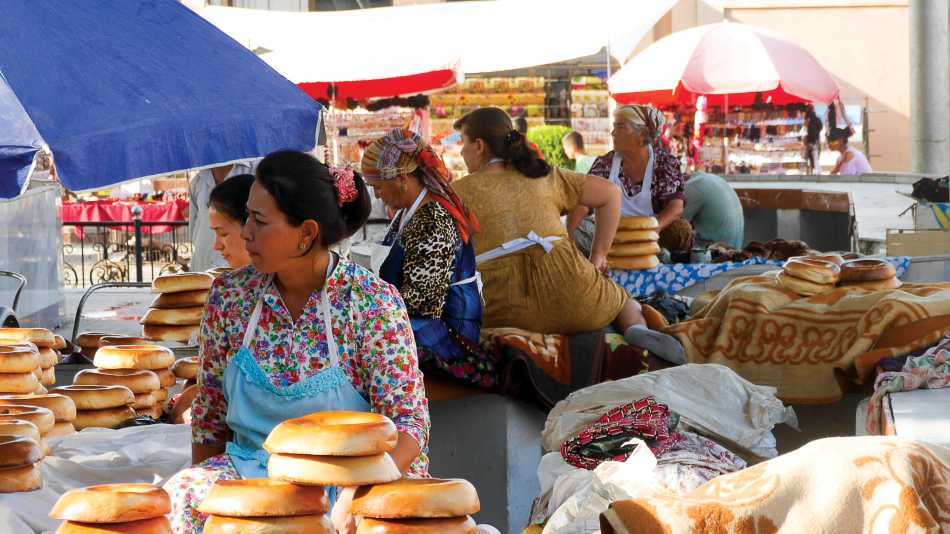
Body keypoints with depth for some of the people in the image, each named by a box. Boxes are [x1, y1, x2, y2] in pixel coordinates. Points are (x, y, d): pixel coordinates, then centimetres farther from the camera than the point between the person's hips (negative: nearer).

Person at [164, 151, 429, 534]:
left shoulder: (372, 304, -9)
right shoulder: (230, 295, 3)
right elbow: (210, 414, 14)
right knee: (175, 500, -28)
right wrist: (200, 488, 6)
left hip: (340, 476, -3)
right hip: (246, 467, 3)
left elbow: (407, 424, -12)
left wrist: (356, 496, -27)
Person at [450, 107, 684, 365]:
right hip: (570, 300, 4)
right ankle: (637, 331, -5)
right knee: (624, 303, 33)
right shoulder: (543, 176, 20)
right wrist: (598, 256, 20)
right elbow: (610, 193, 19)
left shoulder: (460, 191, 11)